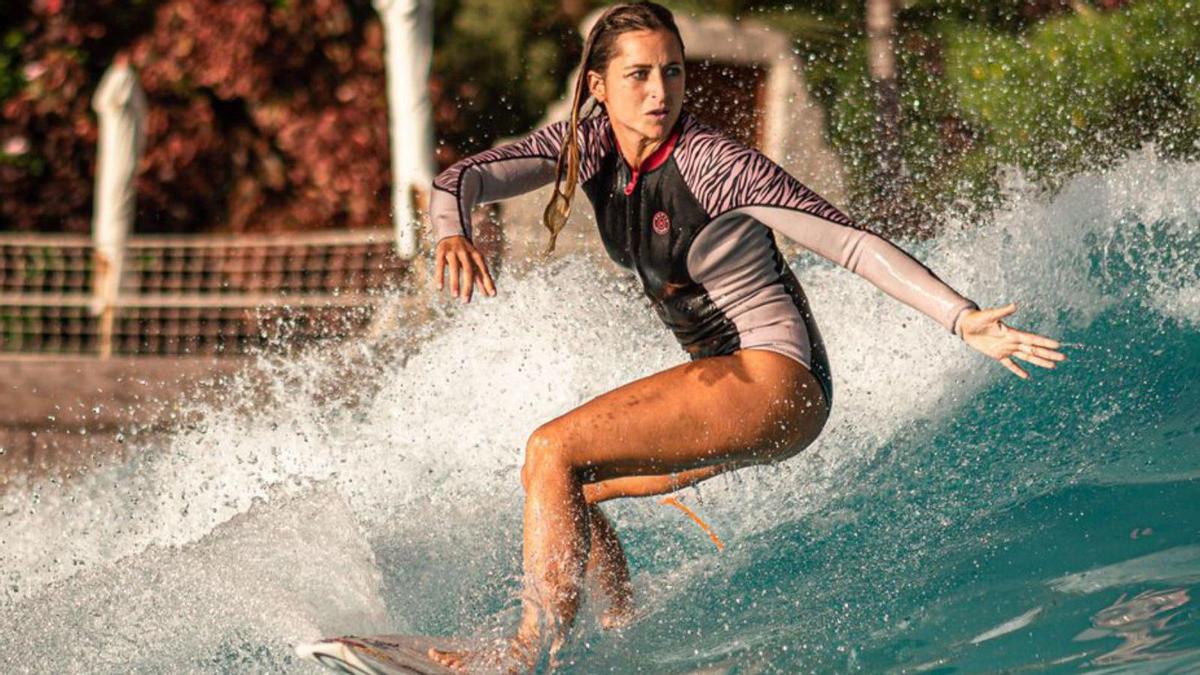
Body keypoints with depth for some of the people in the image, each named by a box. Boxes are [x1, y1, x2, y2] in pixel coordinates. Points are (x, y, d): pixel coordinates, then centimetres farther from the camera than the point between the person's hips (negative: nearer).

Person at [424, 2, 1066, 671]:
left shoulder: (712, 164, -17)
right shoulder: (590, 146, 2)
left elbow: (853, 242, -18)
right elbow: (463, 179, -2)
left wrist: (964, 319, -29)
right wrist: (454, 235, -27)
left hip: (775, 380, -8)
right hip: (725, 384, 8)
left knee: (551, 451, -18)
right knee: (553, 488, 13)